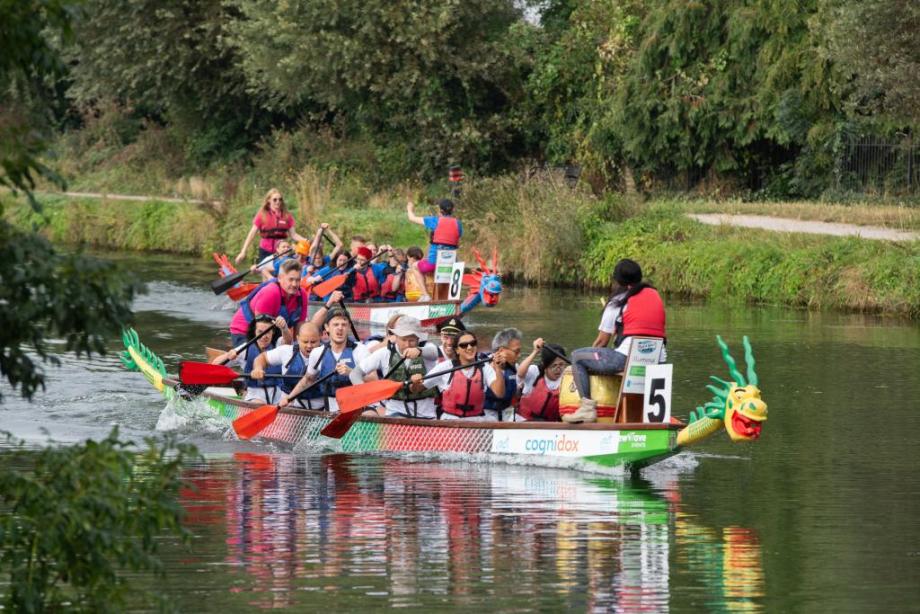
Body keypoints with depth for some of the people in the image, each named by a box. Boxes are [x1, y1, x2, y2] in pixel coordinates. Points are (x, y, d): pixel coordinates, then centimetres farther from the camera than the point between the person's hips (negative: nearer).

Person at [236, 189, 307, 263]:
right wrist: (243, 252, -4)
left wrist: (305, 241, -10)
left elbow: (293, 234, 7)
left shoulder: (287, 216, 4)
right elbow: (252, 234, 0)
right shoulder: (262, 215, -1)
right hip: (265, 252, -2)